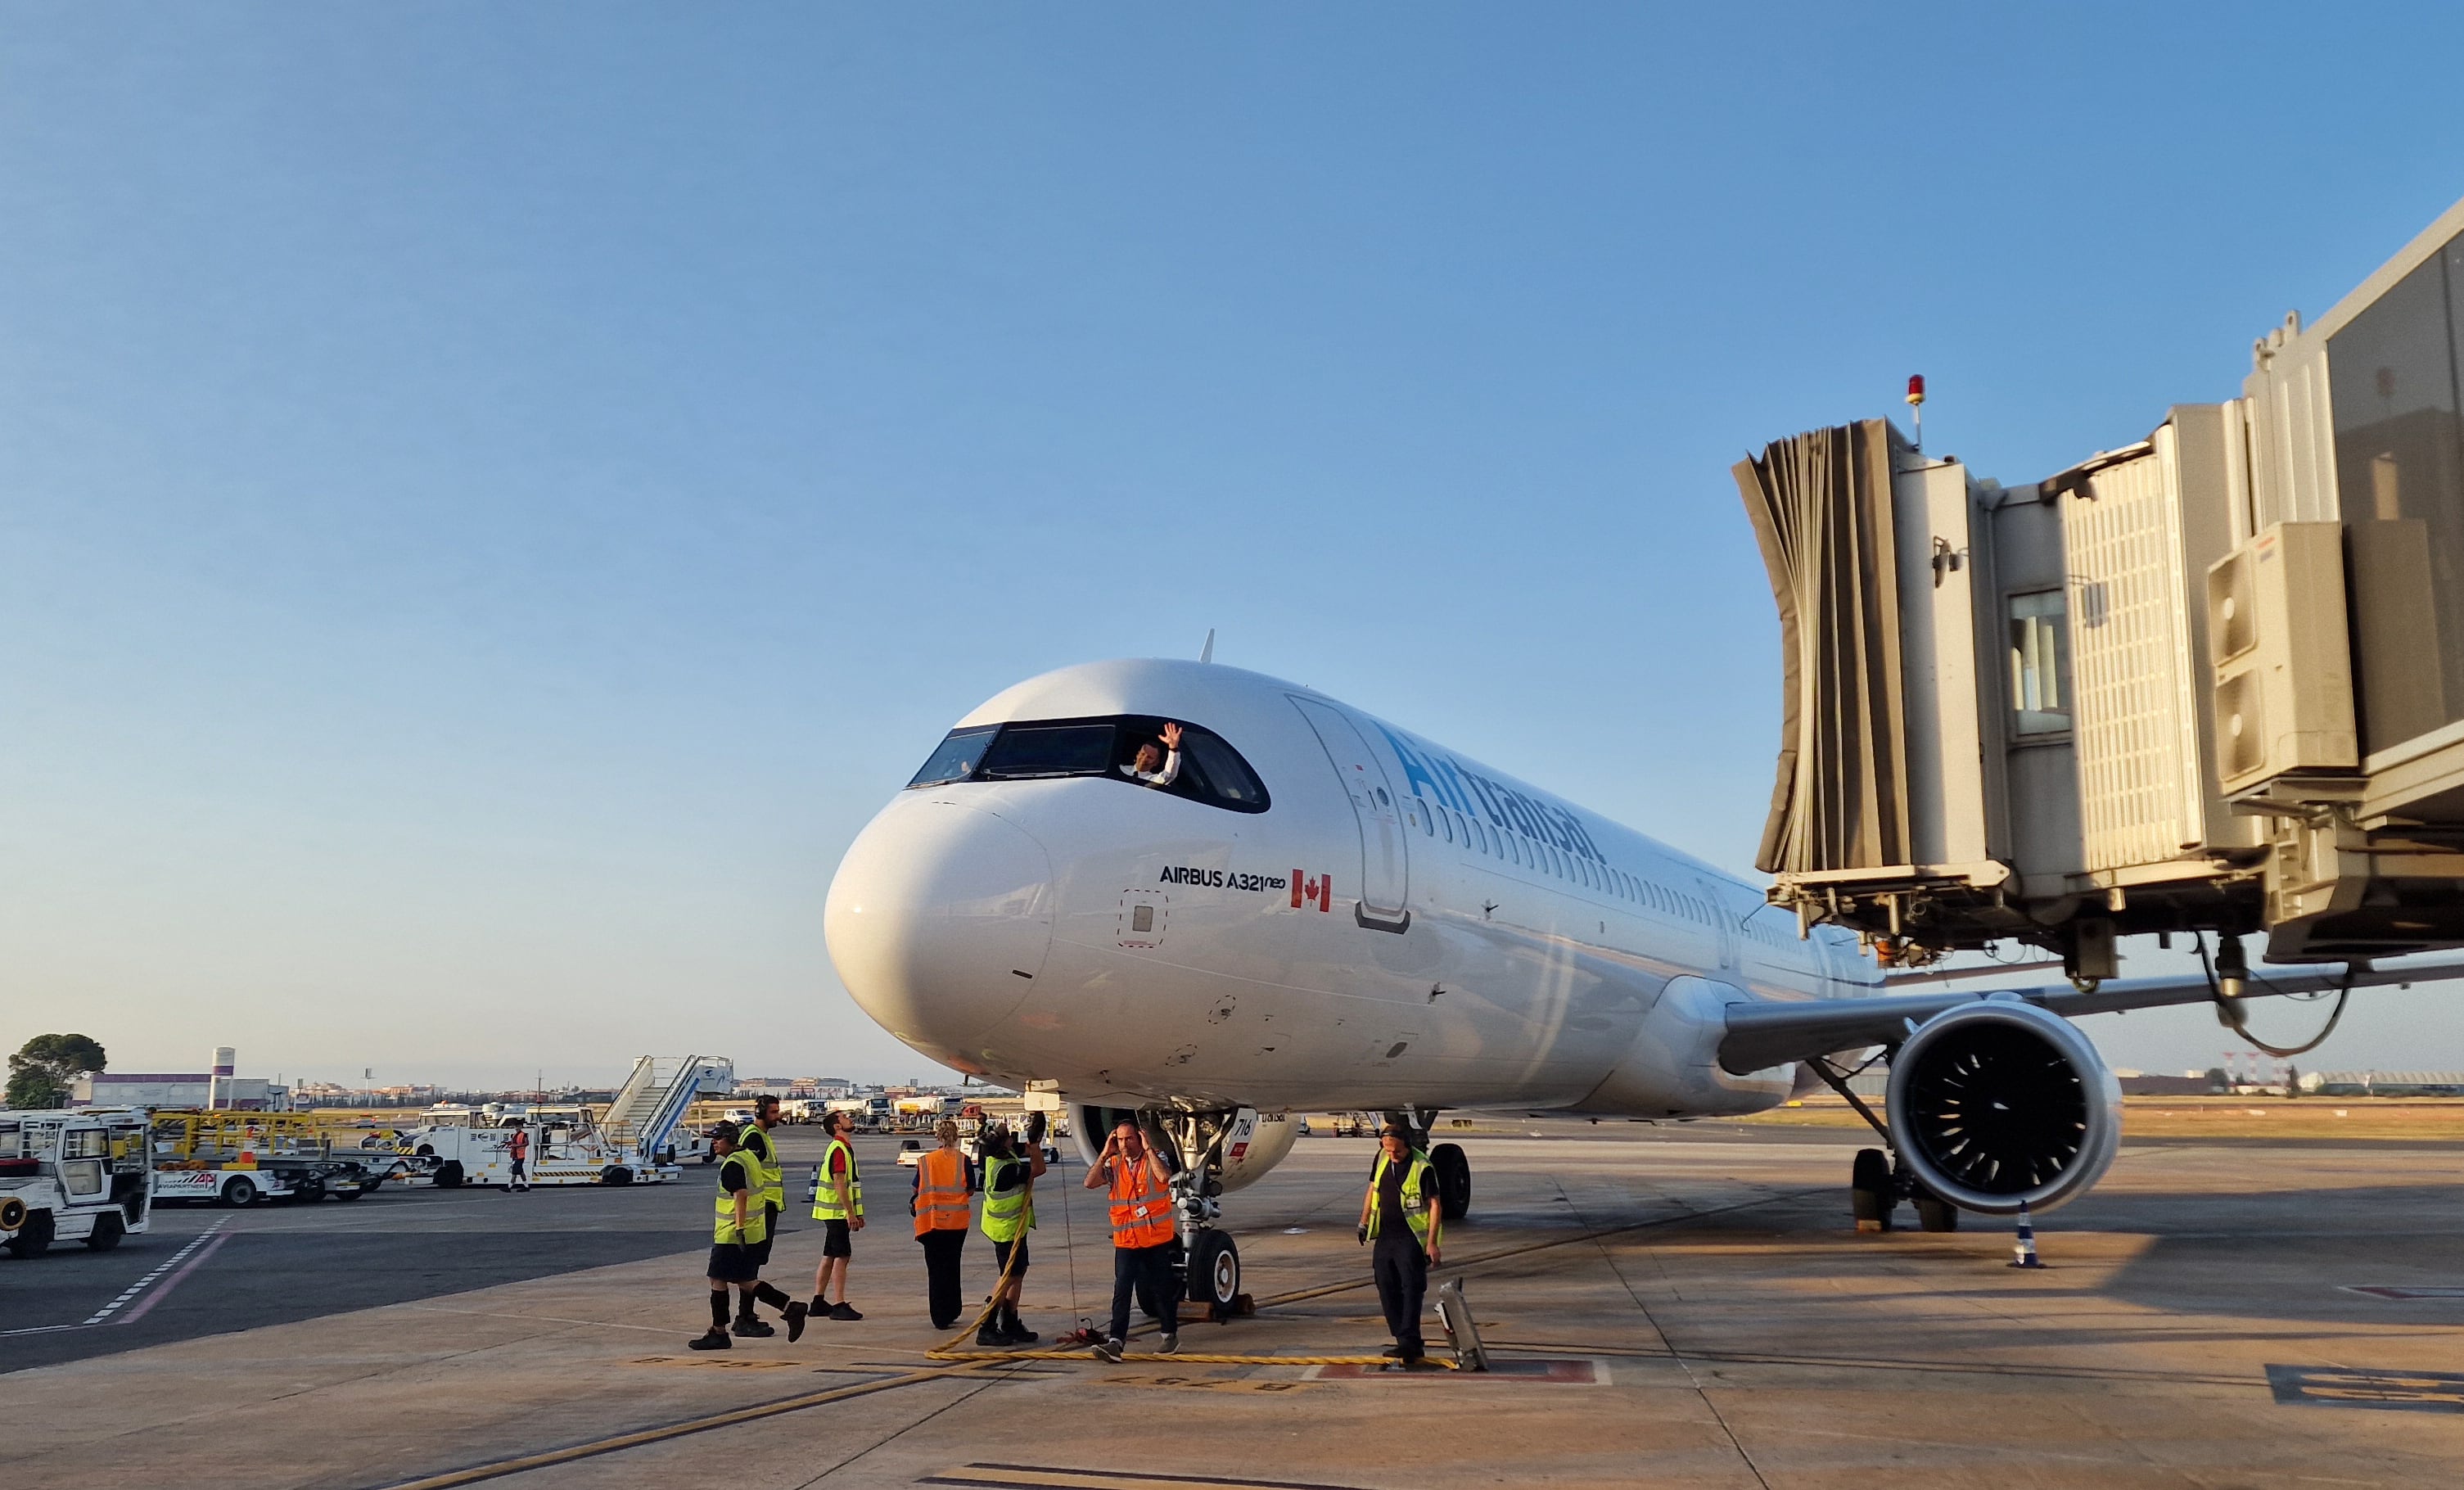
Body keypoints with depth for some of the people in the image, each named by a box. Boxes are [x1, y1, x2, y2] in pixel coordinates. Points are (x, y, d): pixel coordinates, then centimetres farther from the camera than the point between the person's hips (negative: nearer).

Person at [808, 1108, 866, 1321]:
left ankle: (819, 1303, 16)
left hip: (834, 1212, 10)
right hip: (838, 1212, -10)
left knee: (829, 1258, 12)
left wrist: (856, 1213, 22)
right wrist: (850, 1213, -22)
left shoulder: (844, 1148, 17)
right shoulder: (839, 1150, -15)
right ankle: (840, 1306, -9)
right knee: (842, 1257, -9)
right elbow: (839, 1183, -21)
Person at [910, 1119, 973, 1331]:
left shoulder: (925, 1161, -4)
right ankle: (951, 1312, 20)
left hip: (931, 1222, 0)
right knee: (951, 1266, 16)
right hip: (957, 1221, 0)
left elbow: (917, 1190, 3)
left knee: (935, 1268, 6)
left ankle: (940, 1317, 4)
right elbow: (971, 1190, -2)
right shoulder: (963, 1160, -6)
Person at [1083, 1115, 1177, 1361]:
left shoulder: (1154, 1159, -4)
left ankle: (1170, 1335, 27)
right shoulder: (1113, 1164, 4)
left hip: (1157, 1239, -2)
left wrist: (1148, 1149, -19)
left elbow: (1164, 1177, -25)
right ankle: (1115, 1341, -11)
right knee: (1122, 1291, -7)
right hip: (1125, 1241, 2)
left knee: (1162, 1288, 10)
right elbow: (1090, 1183, -9)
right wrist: (1104, 1154, -10)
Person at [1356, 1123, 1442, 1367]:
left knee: (1411, 1288, -14)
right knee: (1387, 1290, 5)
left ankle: (1408, 1342, -18)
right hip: (1384, 1237, 7)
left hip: (1410, 1238, -7)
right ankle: (1411, 1347, 10)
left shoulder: (1422, 1167, -12)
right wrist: (1364, 1222, 18)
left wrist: (1432, 1242, -15)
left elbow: (1434, 1204, -11)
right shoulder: (1382, 1158, 7)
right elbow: (1372, 1189, 20)